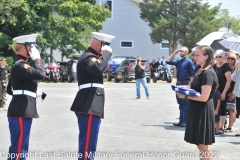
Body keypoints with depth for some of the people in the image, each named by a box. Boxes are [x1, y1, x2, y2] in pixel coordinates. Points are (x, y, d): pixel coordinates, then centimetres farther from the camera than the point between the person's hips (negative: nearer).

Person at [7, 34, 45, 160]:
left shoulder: (19, 64, 18)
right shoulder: (20, 65, -14)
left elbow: (10, 90, 22)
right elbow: (40, 74, -28)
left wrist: (32, 93, 16)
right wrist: (38, 59, -13)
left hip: (22, 110, 11)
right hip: (21, 111, -11)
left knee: (17, 147, 16)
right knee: (19, 148, -7)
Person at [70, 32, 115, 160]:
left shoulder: (89, 56, 22)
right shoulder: (88, 56, -12)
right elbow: (98, 68, -33)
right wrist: (107, 53, -20)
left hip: (89, 104, 11)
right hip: (90, 105, -11)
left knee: (87, 139, 19)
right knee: (88, 141, -10)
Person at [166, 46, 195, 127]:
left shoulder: (189, 62, -9)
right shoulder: (178, 61, 11)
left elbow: (192, 74, -11)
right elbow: (168, 61, 12)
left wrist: (189, 85, -17)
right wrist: (174, 53, 5)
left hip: (185, 84, -8)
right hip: (178, 83, 8)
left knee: (185, 103, -2)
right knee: (180, 103, 14)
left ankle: (185, 121, 4)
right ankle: (181, 120, 22)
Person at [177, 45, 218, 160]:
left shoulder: (208, 73, -19)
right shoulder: (202, 71, 13)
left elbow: (204, 97, -24)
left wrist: (185, 96, -16)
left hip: (203, 111, -10)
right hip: (197, 110, 10)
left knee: (203, 145, -1)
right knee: (200, 144, 17)